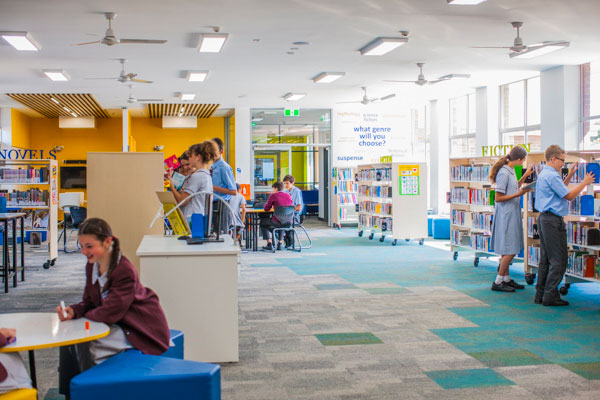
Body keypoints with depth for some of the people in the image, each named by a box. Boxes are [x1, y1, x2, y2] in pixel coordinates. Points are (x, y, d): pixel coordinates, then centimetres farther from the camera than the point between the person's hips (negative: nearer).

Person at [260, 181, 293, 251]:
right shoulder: (288, 195, 11)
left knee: (263, 222, 20)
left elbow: (266, 209, 4)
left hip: (278, 222, -5)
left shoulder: (273, 195, -3)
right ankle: (279, 244, 34)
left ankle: (269, 245, 10)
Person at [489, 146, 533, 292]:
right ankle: (498, 282, -3)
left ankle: (506, 279, 22)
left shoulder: (510, 171, 11)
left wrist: (525, 176, 28)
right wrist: (518, 194, -19)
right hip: (506, 215, -10)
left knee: (507, 249, 14)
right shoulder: (504, 173, -18)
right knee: (510, 250, -8)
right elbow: (498, 198, -19)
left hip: (512, 214, 10)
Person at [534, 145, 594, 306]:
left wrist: (569, 175, 24)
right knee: (559, 259, -6)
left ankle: (541, 294, 14)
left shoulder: (543, 174, 17)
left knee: (546, 258, 12)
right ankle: (550, 296, -6)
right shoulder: (551, 175, -15)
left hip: (544, 219, 11)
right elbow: (569, 196, -13)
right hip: (553, 220, -11)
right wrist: (585, 182, -3)